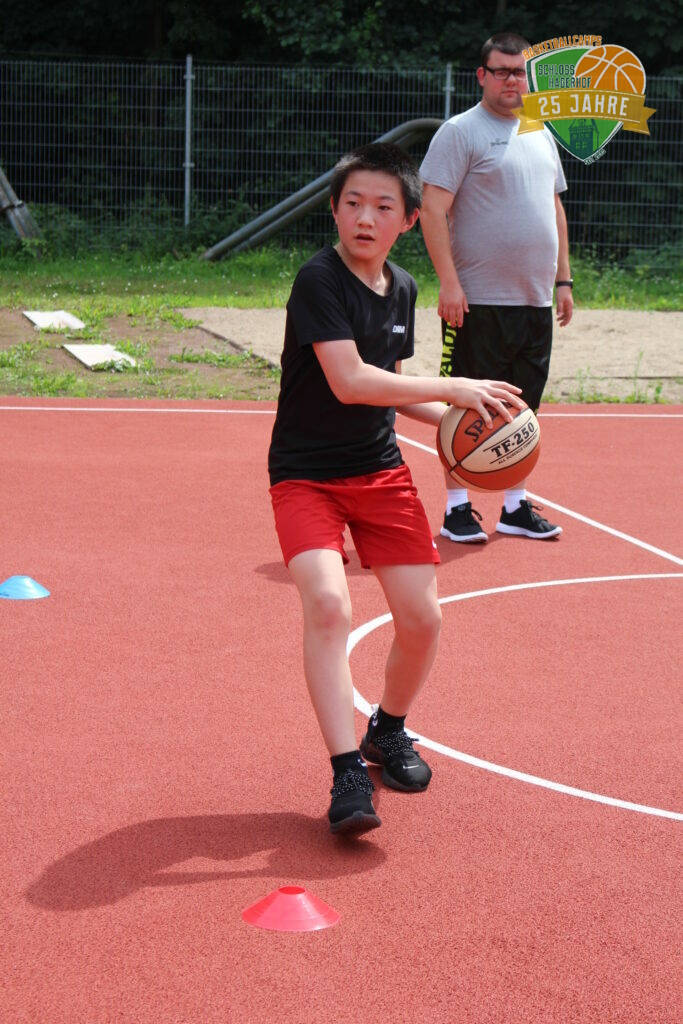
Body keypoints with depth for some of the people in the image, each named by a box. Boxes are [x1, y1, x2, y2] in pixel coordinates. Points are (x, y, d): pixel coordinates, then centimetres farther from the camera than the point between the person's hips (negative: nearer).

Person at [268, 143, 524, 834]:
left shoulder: (402, 289, 5)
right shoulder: (318, 280, -17)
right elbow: (349, 381, -28)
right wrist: (454, 389, -26)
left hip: (380, 471, 6)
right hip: (306, 474, -6)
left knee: (421, 619, 1)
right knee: (328, 603, -26)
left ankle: (388, 731, 30)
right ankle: (348, 776, -21)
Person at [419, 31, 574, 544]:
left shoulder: (541, 135, 17)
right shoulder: (460, 132, -5)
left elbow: (555, 209, 23)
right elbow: (432, 209, -11)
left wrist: (562, 279, 16)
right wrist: (449, 281, -19)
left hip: (536, 300, 6)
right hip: (477, 301, -6)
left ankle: (516, 505, 18)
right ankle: (457, 508, 5)